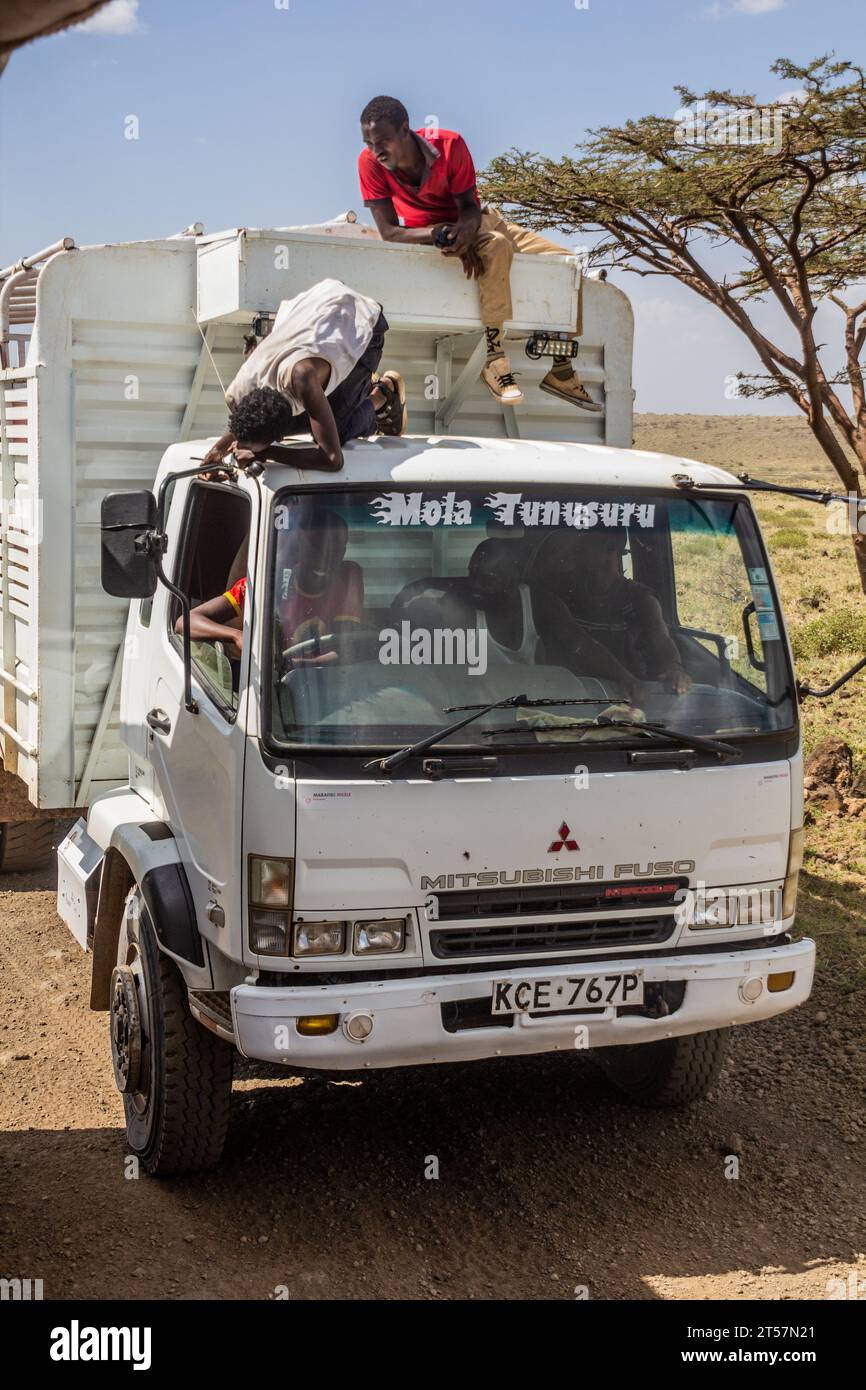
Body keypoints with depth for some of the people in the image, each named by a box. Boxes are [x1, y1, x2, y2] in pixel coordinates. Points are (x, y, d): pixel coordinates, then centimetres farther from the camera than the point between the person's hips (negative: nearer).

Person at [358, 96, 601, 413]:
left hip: (470, 222, 4)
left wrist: (464, 230, -39)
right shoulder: (370, 163, -22)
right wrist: (440, 234, -39)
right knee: (496, 246, -37)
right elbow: (388, 232, -23)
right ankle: (494, 359, -38)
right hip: (428, 234, -4)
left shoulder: (450, 145, -21)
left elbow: (469, 206, -14)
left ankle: (560, 367, 2)